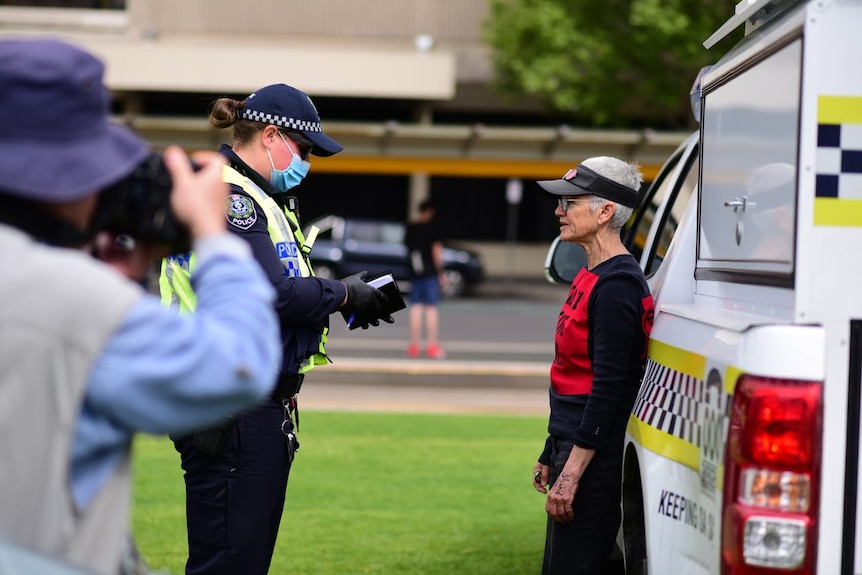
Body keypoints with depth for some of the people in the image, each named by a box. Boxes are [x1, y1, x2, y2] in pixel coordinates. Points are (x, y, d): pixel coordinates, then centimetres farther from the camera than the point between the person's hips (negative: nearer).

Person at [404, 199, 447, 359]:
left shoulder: (410, 228, 6)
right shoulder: (432, 228, -7)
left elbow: (407, 248, 10)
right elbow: (436, 251, -9)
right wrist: (441, 273, -5)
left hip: (414, 273, 4)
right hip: (430, 272, -4)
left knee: (416, 308, 6)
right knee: (431, 308, -2)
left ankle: (414, 346, 7)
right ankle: (432, 346, -4)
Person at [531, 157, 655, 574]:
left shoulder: (617, 285, -16)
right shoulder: (590, 276, 14)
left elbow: (608, 389, -21)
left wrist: (571, 474, -23)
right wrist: (552, 455, 21)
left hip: (595, 459, -10)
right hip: (572, 446, 10)